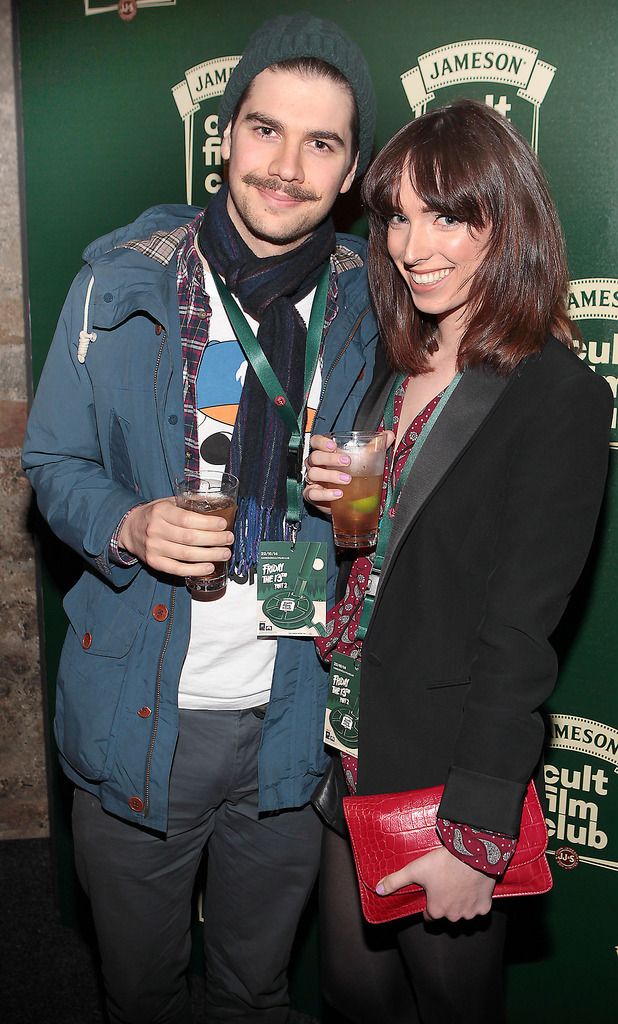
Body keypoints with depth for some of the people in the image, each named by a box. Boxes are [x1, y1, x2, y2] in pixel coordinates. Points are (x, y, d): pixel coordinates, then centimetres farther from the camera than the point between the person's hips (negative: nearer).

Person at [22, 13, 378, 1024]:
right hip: (139, 710, -1)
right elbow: (54, 464, 1)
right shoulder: (122, 282, -7)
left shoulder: (372, 305, -2)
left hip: (293, 717, 1)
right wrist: (128, 526, -20)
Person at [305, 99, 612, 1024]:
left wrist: (474, 833, -18)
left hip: (448, 768, -6)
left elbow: (517, 634, -19)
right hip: (352, 752, 7)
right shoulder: (395, 373, 7)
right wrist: (332, 501, -6)